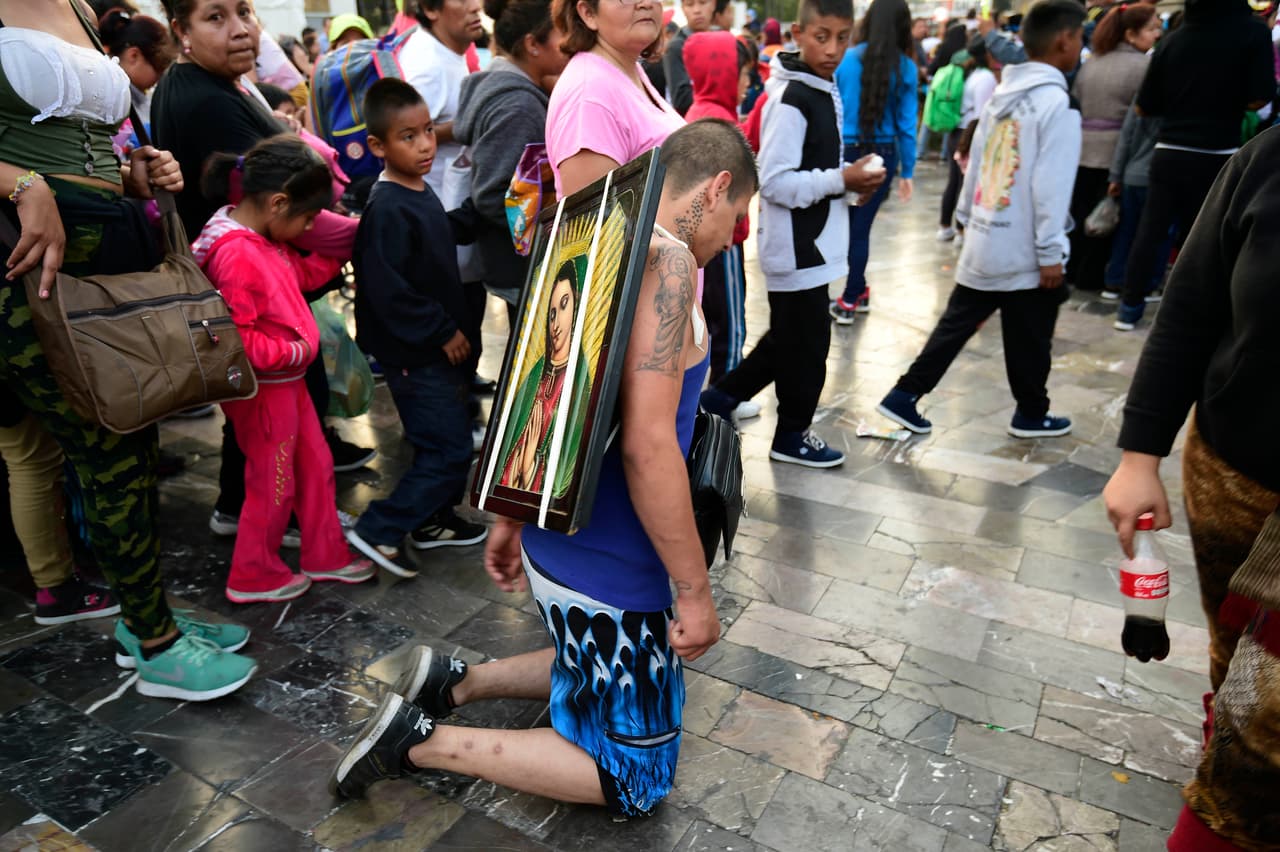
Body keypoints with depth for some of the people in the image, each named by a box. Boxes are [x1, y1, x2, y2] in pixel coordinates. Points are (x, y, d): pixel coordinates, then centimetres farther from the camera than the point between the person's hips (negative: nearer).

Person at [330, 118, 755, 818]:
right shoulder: (667, 260, -21)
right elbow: (648, 446, -28)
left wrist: (509, 519, 22)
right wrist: (695, 590, -17)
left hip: (554, 540, 9)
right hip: (606, 572, -9)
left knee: (595, 667, 33)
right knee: (635, 782, 11)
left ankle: (455, 681, 25)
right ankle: (423, 740, 8)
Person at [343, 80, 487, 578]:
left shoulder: (421, 193, 9)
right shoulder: (387, 210, -21)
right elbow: (387, 292, -26)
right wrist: (442, 332, -19)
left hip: (438, 346, 9)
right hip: (414, 353, -9)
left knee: (443, 441, 18)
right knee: (451, 449, -6)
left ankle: (433, 521, 35)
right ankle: (377, 531, 4)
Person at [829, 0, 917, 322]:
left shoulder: (848, 59, -4)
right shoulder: (905, 68, -3)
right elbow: (906, 124, -1)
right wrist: (907, 172, 6)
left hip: (844, 151, 0)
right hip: (882, 155, 0)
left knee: (845, 223, 14)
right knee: (861, 226, 8)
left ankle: (857, 291, 23)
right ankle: (850, 300, 15)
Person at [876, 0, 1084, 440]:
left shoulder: (1001, 94, 9)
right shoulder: (1056, 103, -14)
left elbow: (976, 165, 15)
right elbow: (1050, 186, -17)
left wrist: (967, 217, 24)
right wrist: (1050, 252, -14)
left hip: (984, 239, 7)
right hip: (1024, 249, -7)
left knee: (956, 324, 13)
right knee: (1029, 339, 9)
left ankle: (904, 395, 12)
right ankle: (1031, 414, 26)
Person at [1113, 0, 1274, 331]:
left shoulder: (1171, 41, 1)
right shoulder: (1254, 31, -6)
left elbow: (1144, 107, 5)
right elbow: (1257, 100, -9)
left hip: (1168, 152, 2)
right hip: (1216, 156, -2)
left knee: (1149, 232, 8)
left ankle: (1130, 307, 11)